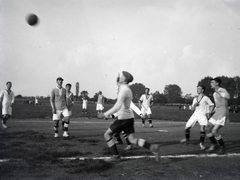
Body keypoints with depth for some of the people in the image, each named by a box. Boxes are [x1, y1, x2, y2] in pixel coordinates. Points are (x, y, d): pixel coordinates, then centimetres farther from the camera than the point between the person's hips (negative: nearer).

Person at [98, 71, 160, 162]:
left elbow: (117, 107, -27)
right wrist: (108, 114, 27)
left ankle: (116, 156, 8)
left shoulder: (124, 90, -18)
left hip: (123, 118, -9)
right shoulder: (127, 89, 13)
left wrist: (105, 114, -22)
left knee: (107, 134, 5)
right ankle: (152, 147, -3)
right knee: (132, 140, 10)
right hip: (129, 117, 9)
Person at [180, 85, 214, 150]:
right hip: (195, 115, 5)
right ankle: (187, 138, 31)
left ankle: (201, 143, -13)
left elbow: (212, 105, -1)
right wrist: (194, 105, -6)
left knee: (202, 128, -26)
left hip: (202, 115, -5)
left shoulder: (205, 98, -2)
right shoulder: (195, 99, 14)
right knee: (186, 127, 3)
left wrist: (209, 113, -13)